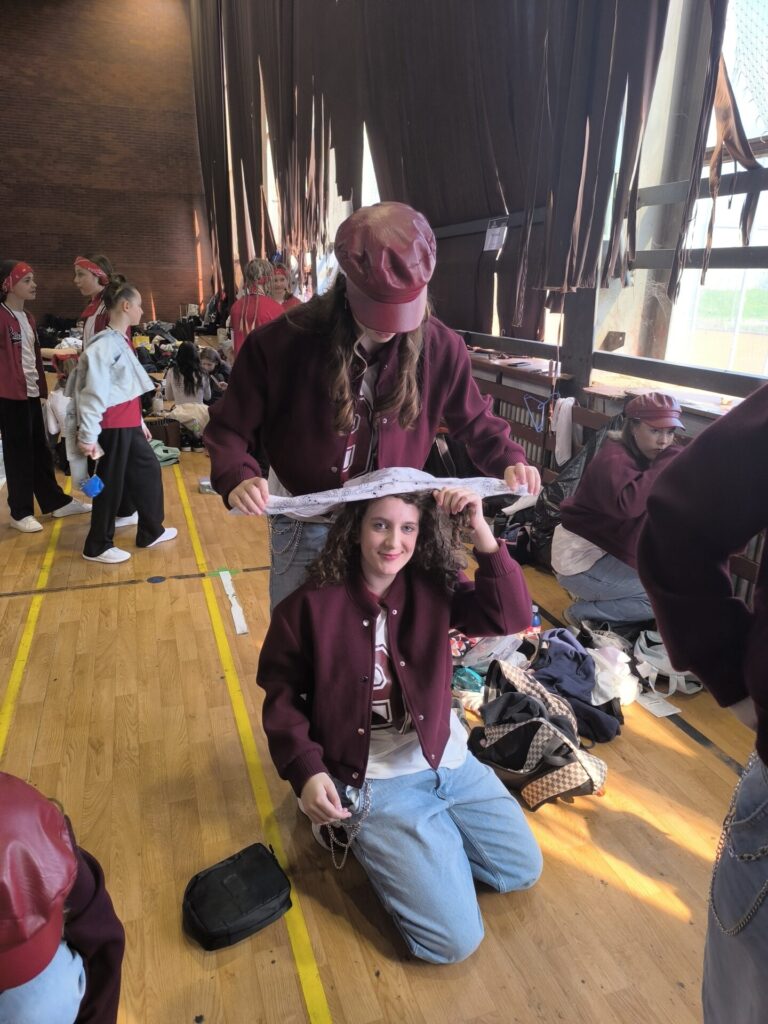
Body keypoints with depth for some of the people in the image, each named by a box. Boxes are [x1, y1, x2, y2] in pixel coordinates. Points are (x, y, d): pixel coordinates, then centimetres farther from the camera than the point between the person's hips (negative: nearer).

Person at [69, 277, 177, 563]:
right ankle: (97, 547, 17)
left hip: (129, 424, 10)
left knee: (148, 470, 16)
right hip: (112, 426, -10)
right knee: (110, 484, 1)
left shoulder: (122, 341, 12)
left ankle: (151, 532, 31)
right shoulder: (105, 345, -18)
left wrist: (140, 421, 21)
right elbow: (94, 392, -21)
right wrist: (89, 436, -23)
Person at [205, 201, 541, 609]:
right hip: (307, 528, -1)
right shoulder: (281, 343, -18)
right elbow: (229, 429, -9)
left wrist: (509, 460, -14)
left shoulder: (440, 347, -11)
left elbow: (474, 421, 6)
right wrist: (237, 478, -29)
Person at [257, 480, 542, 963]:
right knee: (455, 938, -7)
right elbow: (282, 695, -6)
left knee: (524, 869, 13)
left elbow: (512, 617, -18)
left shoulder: (433, 588, -5)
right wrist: (307, 770, -19)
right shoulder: (312, 603, -14)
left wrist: (481, 531, -26)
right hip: (370, 782, -4)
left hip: (448, 761, 5)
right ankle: (369, 837, 15)